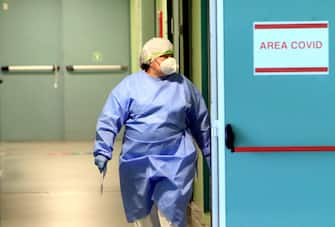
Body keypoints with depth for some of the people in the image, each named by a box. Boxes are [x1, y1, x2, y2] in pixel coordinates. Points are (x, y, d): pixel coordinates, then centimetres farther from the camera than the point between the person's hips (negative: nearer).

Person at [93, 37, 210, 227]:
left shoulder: (184, 85, 9)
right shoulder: (130, 85, 2)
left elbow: (201, 123, 17)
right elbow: (109, 121, -1)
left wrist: (210, 154, 19)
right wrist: (103, 152, -11)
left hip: (175, 163, 0)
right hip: (137, 163, 0)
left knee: (171, 212, -8)